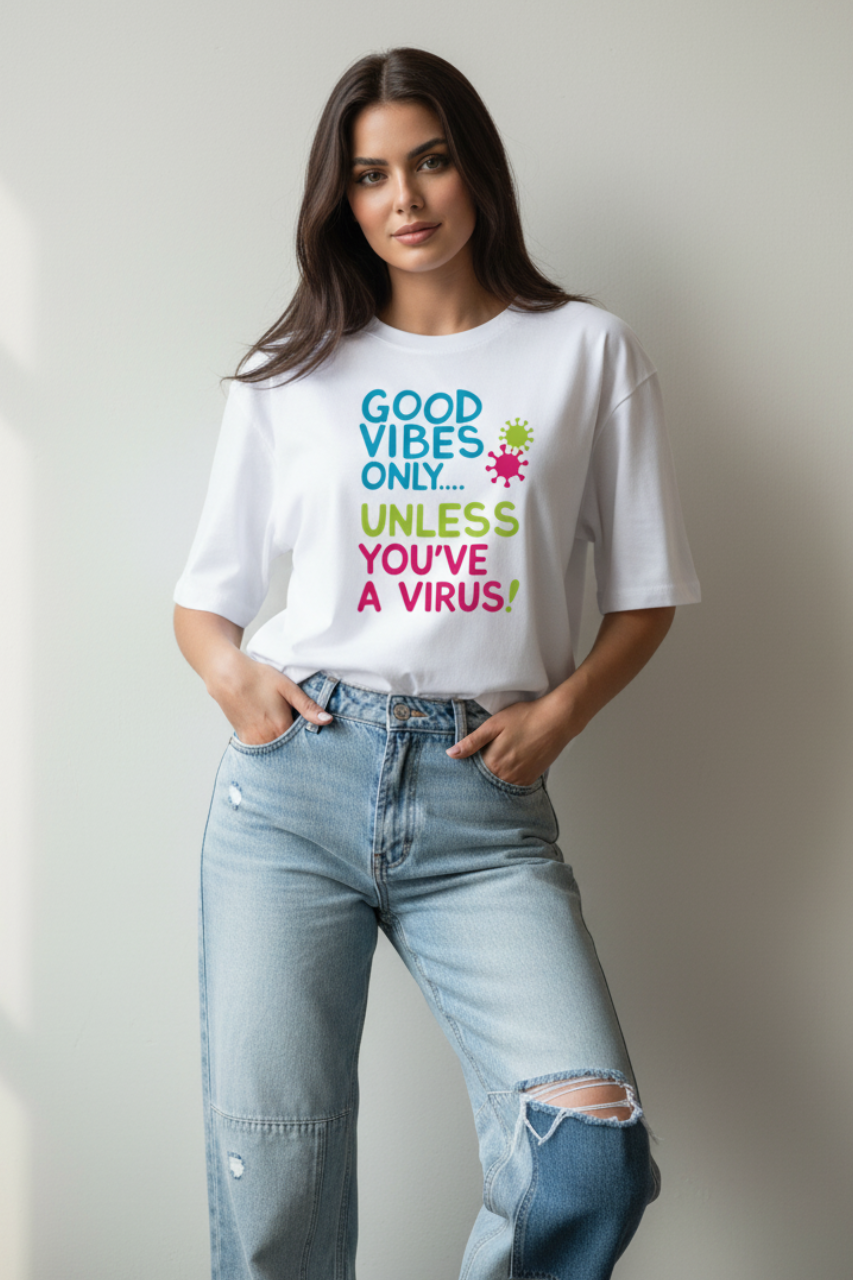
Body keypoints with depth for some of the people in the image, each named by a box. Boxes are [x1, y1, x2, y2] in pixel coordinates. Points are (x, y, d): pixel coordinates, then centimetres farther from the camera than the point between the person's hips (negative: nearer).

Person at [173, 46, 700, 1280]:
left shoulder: (587, 353, 10)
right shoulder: (291, 374, 14)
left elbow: (644, 594, 12)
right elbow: (202, 599, 17)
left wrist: (558, 714, -4)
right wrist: (230, 672, -4)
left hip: (485, 806, -1)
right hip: (294, 779, 1)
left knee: (592, 1154, -19)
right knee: (270, 1176, -1)